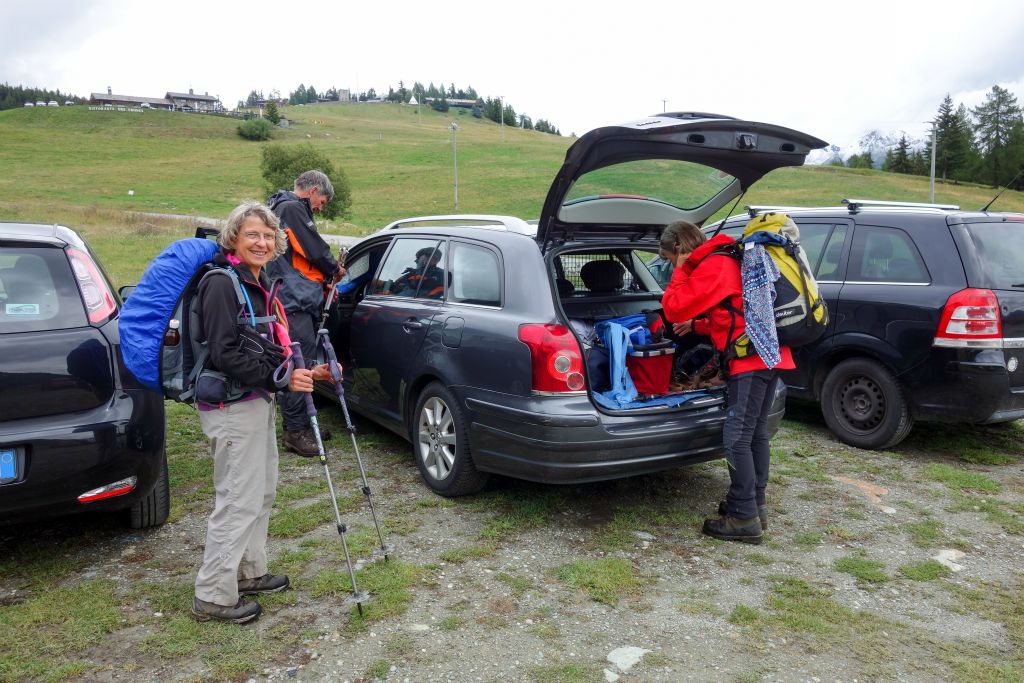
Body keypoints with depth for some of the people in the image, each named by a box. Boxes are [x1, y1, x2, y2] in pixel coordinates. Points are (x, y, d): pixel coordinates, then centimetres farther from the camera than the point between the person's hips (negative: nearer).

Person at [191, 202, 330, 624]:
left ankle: (249, 573, 34)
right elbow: (226, 356, -24)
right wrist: (282, 379, -24)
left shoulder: (261, 286, 12)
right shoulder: (221, 285, -16)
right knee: (238, 501, -4)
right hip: (231, 407, -10)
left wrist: (307, 372, 7)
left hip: (258, 401, 10)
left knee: (262, 491, 19)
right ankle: (213, 597, 9)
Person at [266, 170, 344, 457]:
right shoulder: (293, 208, -10)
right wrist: (335, 270, 4)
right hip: (294, 303, -11)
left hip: (295, 301, 11)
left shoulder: (282, 207, 25)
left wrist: (322, 283, 17)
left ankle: (301, 423, 26)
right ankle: (295, 432, -3)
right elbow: (315, 250, -15)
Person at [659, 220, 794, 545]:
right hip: (768, 353, 10)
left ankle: (744, 519, -4)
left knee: (737, 438, -8)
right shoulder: (726, 260, 21)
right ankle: (754, 506, 23)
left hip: (751, 358, -10)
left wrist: (681, 271, -2)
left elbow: (674, 309, -14)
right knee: (756, 434, 14)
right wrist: (696, 325, 22)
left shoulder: (712, 267, -11)